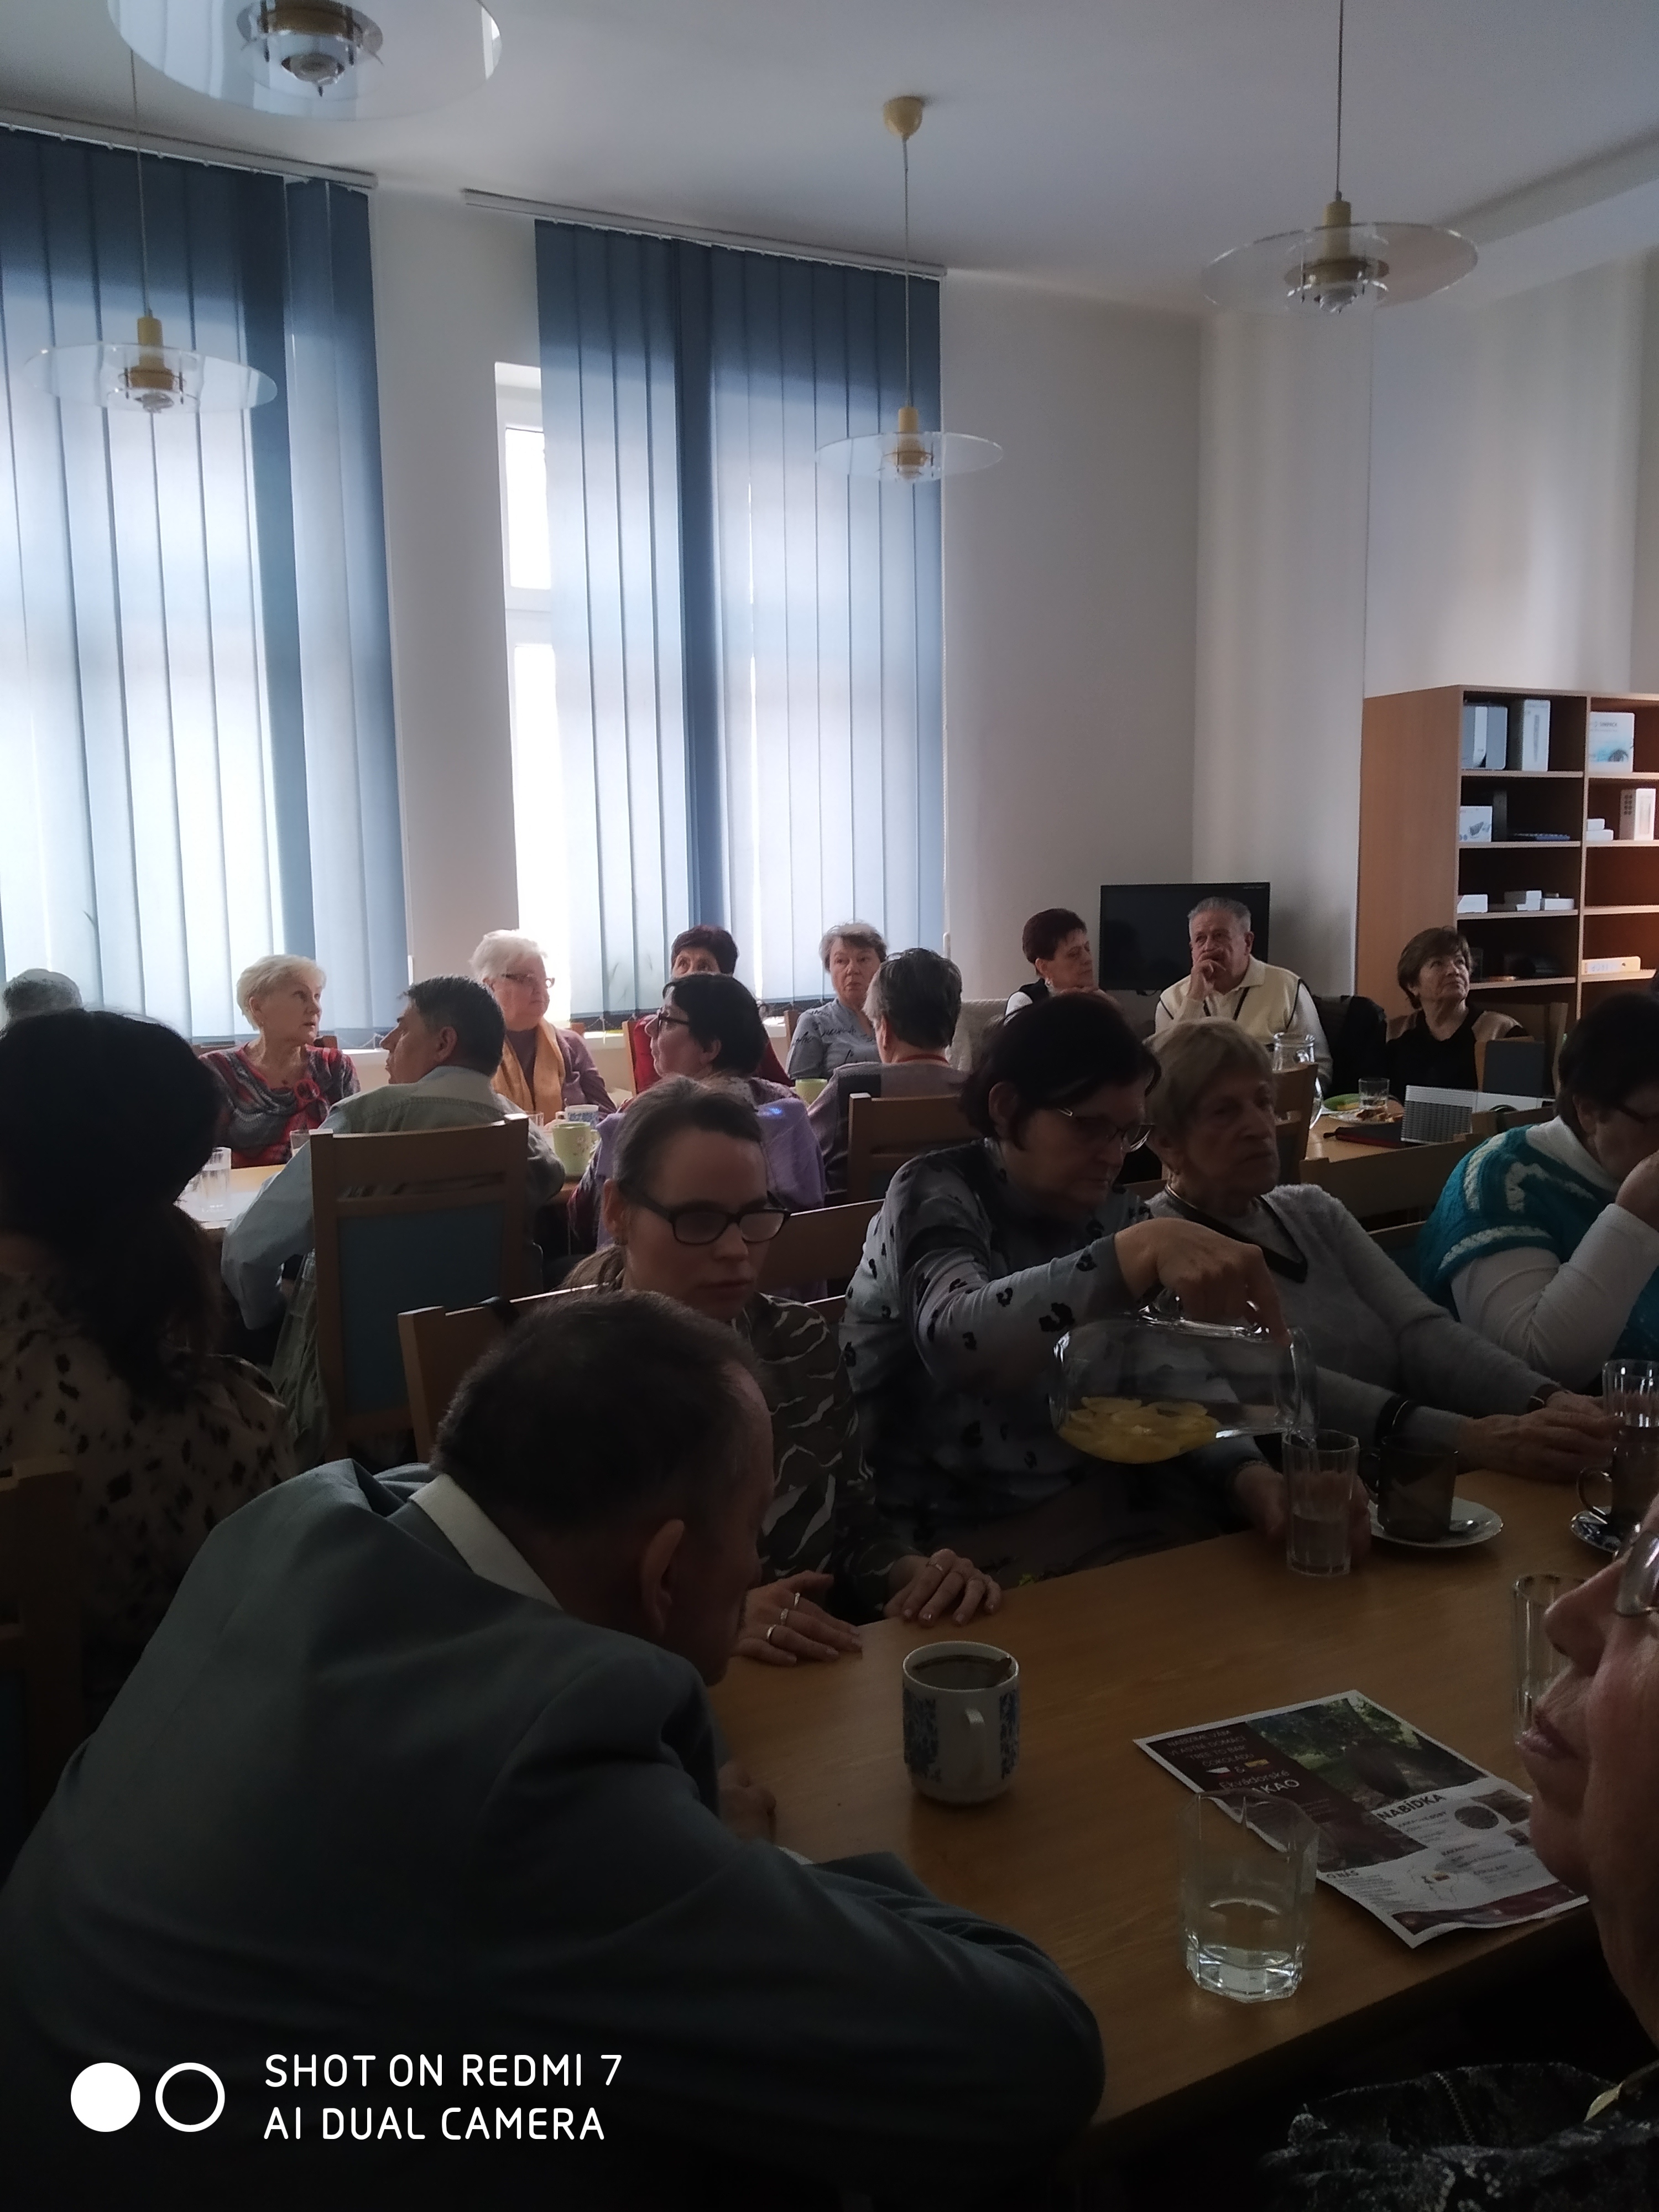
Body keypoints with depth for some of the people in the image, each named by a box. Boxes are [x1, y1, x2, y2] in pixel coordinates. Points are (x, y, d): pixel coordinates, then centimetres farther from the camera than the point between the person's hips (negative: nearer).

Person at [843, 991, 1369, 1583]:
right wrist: (1141, 1251, -46)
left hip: (1107, 1500, 6)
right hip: (968, 1530, -6)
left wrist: (1249, 1476, -23)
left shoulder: (1117, 1215, 6)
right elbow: (954, 1338, -35)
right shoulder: (934, 1196, -12)